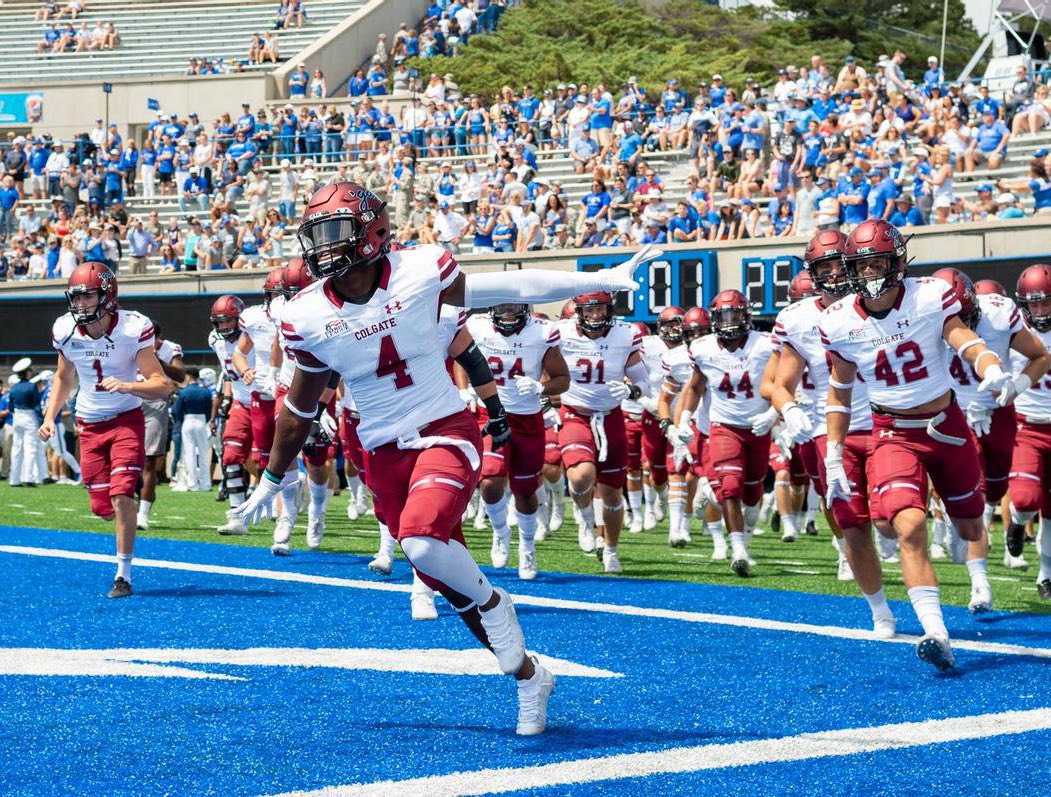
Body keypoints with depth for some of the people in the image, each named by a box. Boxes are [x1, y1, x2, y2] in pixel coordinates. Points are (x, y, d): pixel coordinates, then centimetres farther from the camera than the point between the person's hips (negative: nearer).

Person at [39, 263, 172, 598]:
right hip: (90, 424, 4)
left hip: (127, 420, -4)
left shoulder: (132, 329, -19)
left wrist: (126, 386, -37)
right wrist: (50, 416, 2)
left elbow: (161, 386, -20)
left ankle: (123, 575, -7)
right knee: (102, 506, 2)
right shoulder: (66, 331, -7)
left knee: (121, 496, -17)